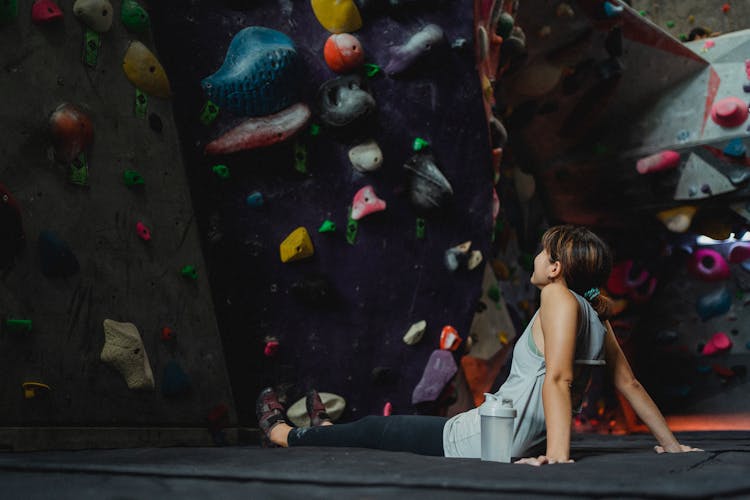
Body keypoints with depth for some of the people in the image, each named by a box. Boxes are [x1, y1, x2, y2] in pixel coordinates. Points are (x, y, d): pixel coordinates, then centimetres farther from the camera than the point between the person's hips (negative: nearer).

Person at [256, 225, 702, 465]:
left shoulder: (560, 297, -17)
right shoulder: (598, 318, 7)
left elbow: (558, 378, -28)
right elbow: (631, 384, 9)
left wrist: (558, 456, -34)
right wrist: (671, 444, 16)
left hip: (481, 441, -8)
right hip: (522, 444, 8)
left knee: (376, 429, 13)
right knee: (393, 425, 30)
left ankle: (282, 433, 36)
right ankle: (327, 429, 56)